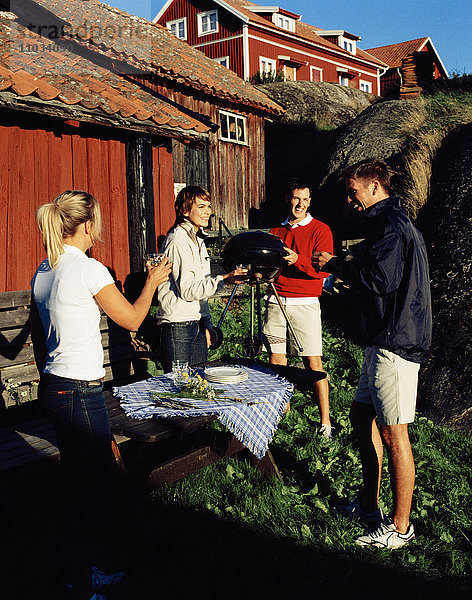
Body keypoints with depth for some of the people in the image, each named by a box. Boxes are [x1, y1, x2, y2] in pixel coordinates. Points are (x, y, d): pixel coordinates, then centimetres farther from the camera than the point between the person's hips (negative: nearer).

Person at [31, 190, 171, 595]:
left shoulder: (43, 273, 10)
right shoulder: (88, 269, -16)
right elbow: (132, 319, -6)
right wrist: (152, 282, 9)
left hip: (54, 388, 9)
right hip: (81, 392, -9)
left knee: (82, 478, 18)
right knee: (92, 485, 2)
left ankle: (87, 569, 31)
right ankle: (84, 581, 14)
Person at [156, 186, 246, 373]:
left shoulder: (198, 239, 16)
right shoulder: (178, 240, -14)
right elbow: (187, 289, -20)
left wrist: (207, 325, 17)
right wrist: (224, 279, -25)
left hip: (197, 325, 9)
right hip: (177, 327, -9)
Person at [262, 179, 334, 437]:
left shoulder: (320, 230, 1)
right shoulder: (277, 230, 17)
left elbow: (324, 270, -10)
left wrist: (297, 259, -24)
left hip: (305, 304, -5)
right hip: (276, 302, 5)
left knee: (313, 362, -6)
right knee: (276, 360, 6)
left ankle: (325, 421, 2)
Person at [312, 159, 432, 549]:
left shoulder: (391, 225, -13)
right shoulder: (390, 222, 20)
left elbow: (383, 280, -25)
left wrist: (335, 265, -13)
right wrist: (349, 268, 13)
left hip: (396, 342, -11)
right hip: (384, 339, 11)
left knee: (393, 435, -3)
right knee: (362, 417, 17)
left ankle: (400, 527, 10)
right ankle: (369, 505, 30)